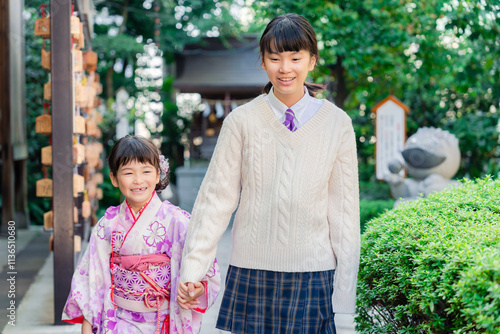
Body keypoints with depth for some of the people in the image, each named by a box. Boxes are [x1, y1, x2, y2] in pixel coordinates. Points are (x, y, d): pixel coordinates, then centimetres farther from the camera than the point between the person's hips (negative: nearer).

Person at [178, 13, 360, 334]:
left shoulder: (337, 123, 1)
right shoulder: (242, 121, 0)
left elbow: (344, 205, 4)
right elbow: (217, 197, 0)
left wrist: (345, 284, 3)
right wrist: (192, 268, -3)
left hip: (312, 272, 0)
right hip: (251, 270, 0)